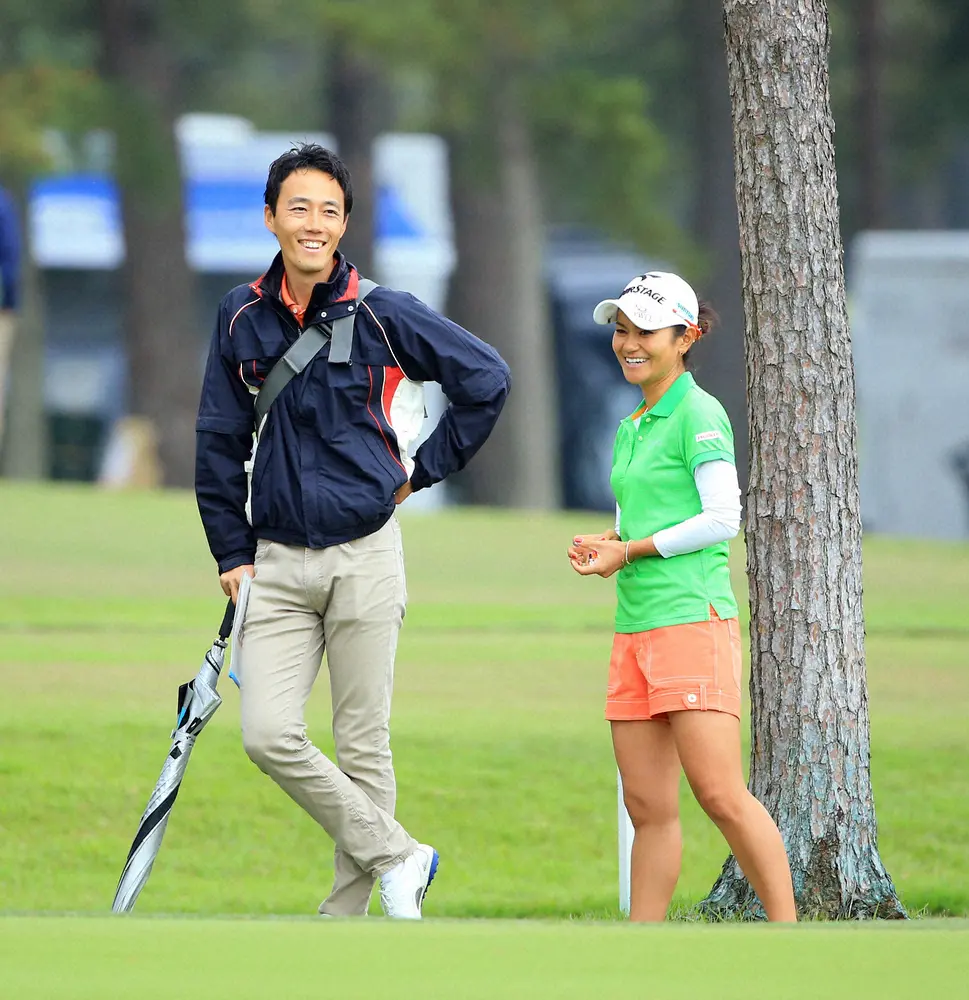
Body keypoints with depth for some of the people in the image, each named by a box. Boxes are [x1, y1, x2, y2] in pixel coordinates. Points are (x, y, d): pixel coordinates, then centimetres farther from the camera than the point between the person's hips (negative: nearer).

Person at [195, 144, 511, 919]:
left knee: (363, 745, 0)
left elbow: (488, 380, 5)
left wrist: (422, 471, 4)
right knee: (269, 736, -10)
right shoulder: (242, 318, 5)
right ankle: (396, 857, 5)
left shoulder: (381, 315, -4)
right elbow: (220, 440, 13)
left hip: (364, 557, -3)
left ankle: (346, 915, 7)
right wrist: (231, 552, 8)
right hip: (276, 564, 3)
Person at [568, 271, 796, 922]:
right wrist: (601, 548, 6)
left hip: (693, 619, -8)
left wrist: (630, 549, -10)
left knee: (720, 794, -14)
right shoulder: (630, 429, 19)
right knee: (650, 810, 4)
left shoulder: (698, 414, -6)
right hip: (635, 630, 8)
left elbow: (722, 519, -13)